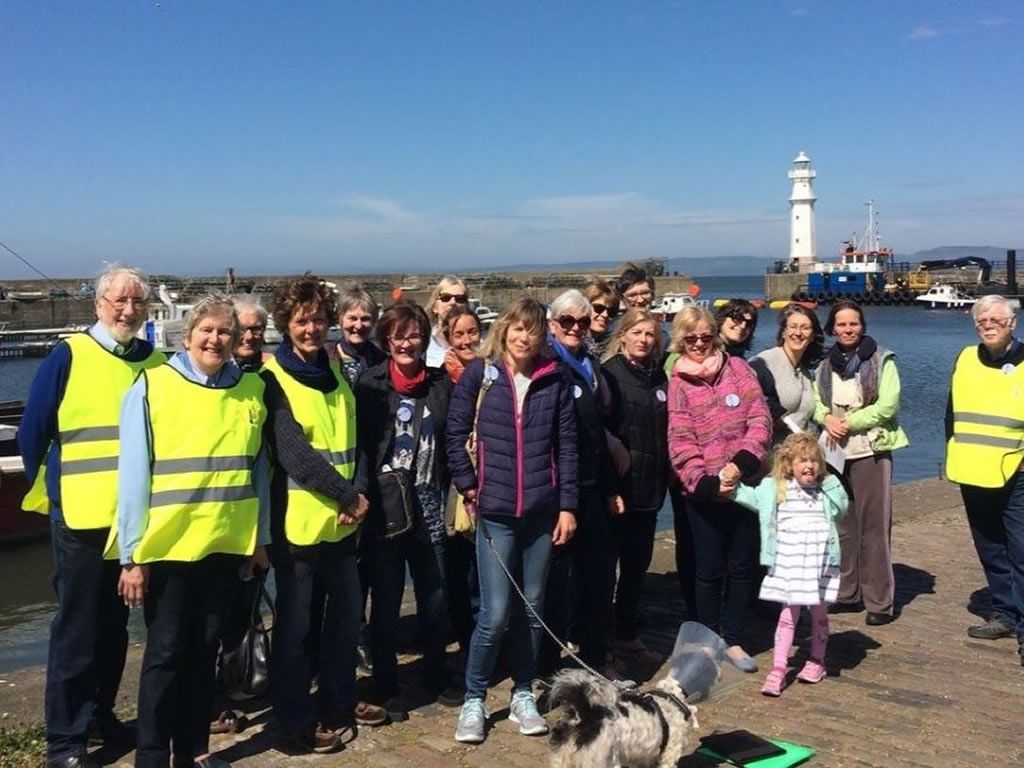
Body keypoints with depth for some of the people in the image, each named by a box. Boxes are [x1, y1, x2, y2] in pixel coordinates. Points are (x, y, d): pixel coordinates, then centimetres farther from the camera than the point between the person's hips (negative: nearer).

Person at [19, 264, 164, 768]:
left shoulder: (157, 363, 5)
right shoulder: (68, 357, -6)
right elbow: (32, 433, -2)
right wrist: (48, 492, 3)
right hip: (83, 516, -4)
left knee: (115, 624, 16)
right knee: (77, 628, 2)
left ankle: (101, 715, 31)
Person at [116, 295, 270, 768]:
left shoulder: (251, 390, 5)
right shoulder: (152, 387, -6)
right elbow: (133, 474, -7)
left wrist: (261, 538, 11)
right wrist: (132, 554, -9)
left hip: (228, 545, 4)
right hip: (169, 547, -3)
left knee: (204, 651, 14)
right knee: (166, 653, 5)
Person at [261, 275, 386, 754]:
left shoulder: (336, 371, 10)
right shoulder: (274, 379, -11)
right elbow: (293, 454, -19)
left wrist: (353, 497, -2)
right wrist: (349, 496, -15)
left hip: (342, 518, 7)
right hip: (298, 520, -7)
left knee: (347, 612, 16)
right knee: (296, 624, 4)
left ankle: (339, 701, 33)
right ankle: (295, 721, 17)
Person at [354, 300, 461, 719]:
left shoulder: (440, 383, 6)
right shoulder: (370, 384, -2)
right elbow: (358, 443, -5)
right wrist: (362, 493, -15)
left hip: (429, 509, 3)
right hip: (383, 510, -2)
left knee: (435, 598, 10)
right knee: (386, 601, 7)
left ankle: (437, 676, 29)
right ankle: (386, 686, 21)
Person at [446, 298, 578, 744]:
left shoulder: (554, 381, 3)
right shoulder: (479, 374, -2)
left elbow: (566, 444, 4)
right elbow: (455, 433, 1)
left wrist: (568, 505, 1)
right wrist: (467, 483, -4)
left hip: (542, 511, 2)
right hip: (495, 512, -2)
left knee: (532, 609, 10)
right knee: (495, 613, -5)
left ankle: (523, 695, 26)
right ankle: (474, 700, 13)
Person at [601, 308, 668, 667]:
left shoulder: (658, 376, 12)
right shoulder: (609, 374, -7)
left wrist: (663, 480, 9)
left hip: (649, 488, 7)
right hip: (616, 487, -6)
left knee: (637, 564, 15)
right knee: (604, 563, 1)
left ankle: (627, 636, 28)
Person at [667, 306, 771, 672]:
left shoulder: (738, 368, 4)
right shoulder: (678, 382, 0)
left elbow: (760, 420, -4)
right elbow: (680, 443, -7)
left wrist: (741, 462, -18)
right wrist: (706, 482, -19)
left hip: (746, 483, 2)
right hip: (704, 490, -2)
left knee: (742, 566, 10)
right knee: (709, 569, 6)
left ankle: (733, 641, 23)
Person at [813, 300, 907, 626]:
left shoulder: (881, 360, -3)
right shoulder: (826, 364, 12)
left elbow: (888, 405, -11)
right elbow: (816, 403, 10)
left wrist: (849, 423, -13)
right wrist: (828, 419, -11)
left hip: (871, 450, -5)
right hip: (836, 451, 5)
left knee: (874, 526, -5)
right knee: (842, 524, 10)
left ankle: (880, 602, 1)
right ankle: (847, 593, 21)